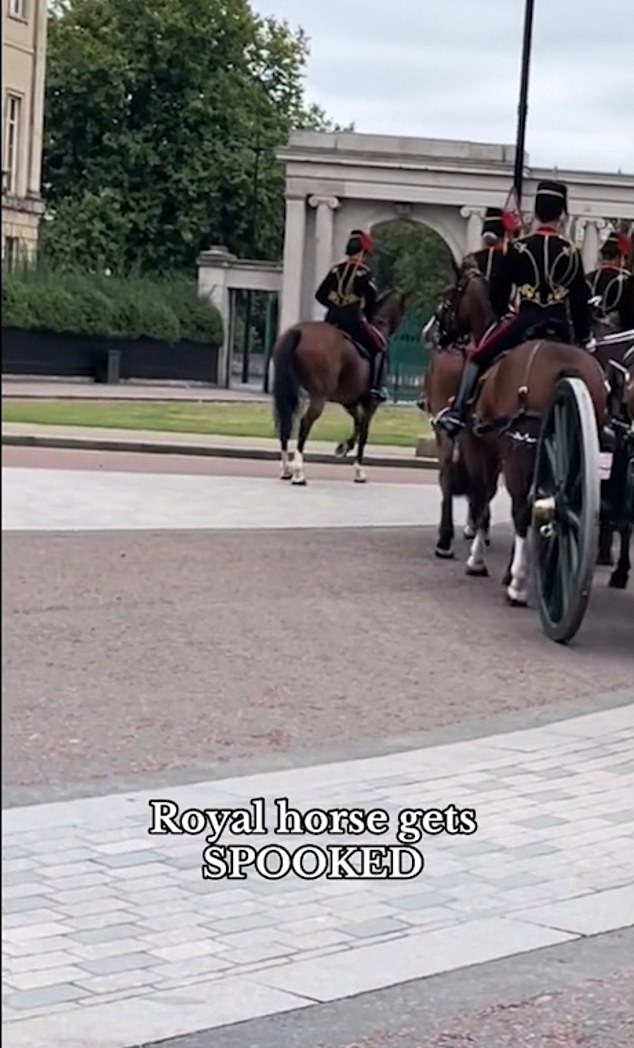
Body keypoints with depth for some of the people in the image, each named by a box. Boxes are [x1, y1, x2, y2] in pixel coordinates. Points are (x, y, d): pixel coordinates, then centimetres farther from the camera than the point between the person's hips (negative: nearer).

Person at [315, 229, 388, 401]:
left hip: (331, 319, 5)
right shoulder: (363, 272, -3)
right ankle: (374, 386, -3)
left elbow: (320, 295, 13)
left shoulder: (336, 269, 13)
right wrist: (366, 317, 3)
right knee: (378, 347, 8)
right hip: (352, 318, -5)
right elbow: (371, 297, -13)